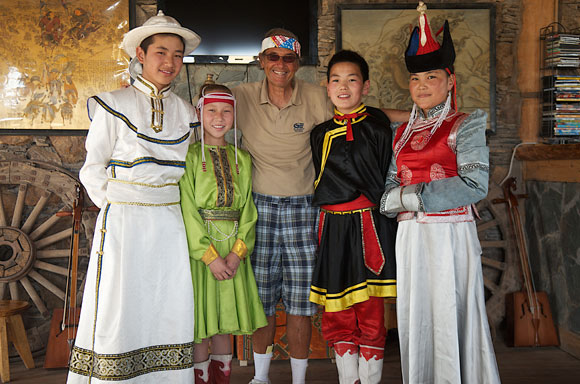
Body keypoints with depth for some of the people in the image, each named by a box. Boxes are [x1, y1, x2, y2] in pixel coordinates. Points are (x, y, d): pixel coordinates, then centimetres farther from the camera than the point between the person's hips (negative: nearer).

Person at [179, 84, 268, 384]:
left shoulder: (242, 159, 10)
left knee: (224, 325, 12)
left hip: (233, 248, 4)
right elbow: (187, 209, -11)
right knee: (200, 327, 3)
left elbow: (248, 207, 4)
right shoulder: (190, 156, -4)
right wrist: (210, 255, -16)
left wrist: (239, 251, -9)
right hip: (197, 246, -4)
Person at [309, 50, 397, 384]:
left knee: (371, 315, 2)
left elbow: (386, 178, 0)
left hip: (369, 226, -3)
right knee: (338, 316, 9)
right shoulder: (321, 134, 11)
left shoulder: (377, 125, 1)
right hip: (333, 227, 4)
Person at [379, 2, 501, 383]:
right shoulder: (403, 132, 14)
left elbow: (475, 184, -15)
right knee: (415, 318, 11)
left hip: (450, 235, -5)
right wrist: (392, 200, -9)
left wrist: (409, 196, -13)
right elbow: (390, 190, 15)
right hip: (411, 236, 5)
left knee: (450, 319, -1)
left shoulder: (465, 125, -3)